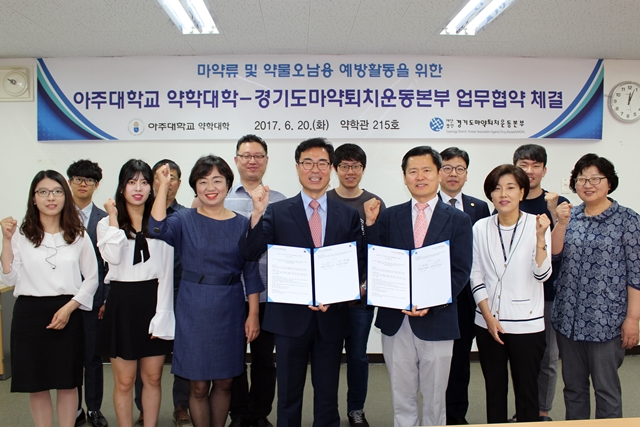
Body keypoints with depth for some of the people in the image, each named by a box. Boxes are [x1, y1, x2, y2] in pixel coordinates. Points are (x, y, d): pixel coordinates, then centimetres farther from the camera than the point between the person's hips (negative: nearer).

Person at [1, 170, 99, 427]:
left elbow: (92, 279, 3)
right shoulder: (22, 235, 2)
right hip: (30, 314, 0)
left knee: (68, 383, 8)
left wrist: (69, 307, -9)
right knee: (37, 384, 9)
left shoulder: (78, 236, 3)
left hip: (68, 314, 0)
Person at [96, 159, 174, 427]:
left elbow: (166, 271, -1)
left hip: (153, 302, 1)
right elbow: (113, 257, -17)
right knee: (124, 381, 7)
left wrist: (162, 314, -8)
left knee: (152, 378, 11)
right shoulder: (107, 223, 4)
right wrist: (114, 218, -10)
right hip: (122, 303, 0)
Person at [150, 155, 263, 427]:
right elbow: (158, 229, -23)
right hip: (194, 311, -1)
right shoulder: (185, 220, -1)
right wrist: (163, 186, -23)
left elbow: (251, 272, 2)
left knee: (224, 383, 13)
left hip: (230, 312, 2)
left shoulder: (242, 224, 2)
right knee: (198, 386, 6)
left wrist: (253, 315, -2)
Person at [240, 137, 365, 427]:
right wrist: (257, 214, -26)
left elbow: (359, 264, 1)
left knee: (328, 395, 16)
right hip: (291, 316, -1)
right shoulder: (278, 213, -2)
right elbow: (250, 254, -11)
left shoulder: (348, 215, 2)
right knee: (289, 395, 14)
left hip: (332, 317, 1)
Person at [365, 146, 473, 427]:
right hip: (395, 320, 1)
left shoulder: (458, 220, 0)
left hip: (437, 321, -1)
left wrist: (430, 304, -18)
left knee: (434, 399, 14)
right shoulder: (389, 216, 3)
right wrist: (370, 224, -12)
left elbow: (460, 272, -5)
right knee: (401, 399, 14)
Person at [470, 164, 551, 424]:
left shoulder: (537, 226, -5)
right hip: (488, 322, 2)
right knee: (494, 389, 14)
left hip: (526, 324, -2)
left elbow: (542, 274, -13)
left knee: (527, 391, 6)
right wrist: (488, 317, -4)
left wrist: (540, 238, -26)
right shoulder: (480, 228, 0)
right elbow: (475, 276, 2)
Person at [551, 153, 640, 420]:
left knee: (606, 387, 5)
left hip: (606, 319, -4)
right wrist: (561, 223, -15)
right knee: (573, 385, 15)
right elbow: (554, 253, -2)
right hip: (568, 317, 4)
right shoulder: (569, 214, 7)